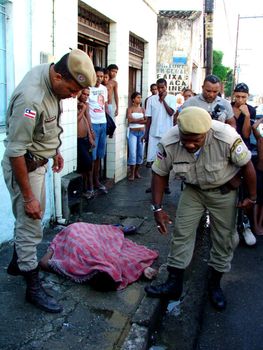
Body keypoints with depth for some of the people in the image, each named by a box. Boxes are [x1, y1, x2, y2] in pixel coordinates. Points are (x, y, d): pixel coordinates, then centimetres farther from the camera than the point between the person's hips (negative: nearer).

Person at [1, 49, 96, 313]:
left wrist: (55, 150, 22)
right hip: (23, 167, -9)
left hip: (38, 162, 9)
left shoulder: (51, 77, -4)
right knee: (30, 228, 1)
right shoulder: (31, 99, -32)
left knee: (30, 220, 22)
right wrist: (28, 196, -22)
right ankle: (33, 288, 18)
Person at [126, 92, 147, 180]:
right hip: (133, 133, -3)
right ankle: (132, 173, -2)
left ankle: (136, 171, 18)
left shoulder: (142, 109, 11)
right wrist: (141, 119, -6)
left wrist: (135, 120, -9)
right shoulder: (130, 109, 2)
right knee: (132, 153, -9)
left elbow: (146, 121, 0)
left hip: (142, 132, 4)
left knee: (140, 153, 5)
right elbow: (130, 119, -13)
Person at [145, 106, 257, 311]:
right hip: (193, 190, 2)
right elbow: (159, 174, -12)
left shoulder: (227, 138, -34)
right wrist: (158, 208, -14)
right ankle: (174, 284, 13)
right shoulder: (169, 143, -27)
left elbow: (247, 165, -17)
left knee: (224, 238, 6)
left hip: (224, 191, -1)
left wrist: (252, 197, -8)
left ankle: (215, 284, 27)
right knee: (182, 233, -1)